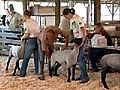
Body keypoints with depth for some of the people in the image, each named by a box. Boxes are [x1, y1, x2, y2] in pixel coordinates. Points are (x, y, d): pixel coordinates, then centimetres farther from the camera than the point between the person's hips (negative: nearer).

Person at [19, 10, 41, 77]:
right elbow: (39, 31, 9)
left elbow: (27, 34, -13)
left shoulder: (26, 23, -7)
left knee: (26, 58, 1)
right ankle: (37, 72, 19)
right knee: (36, 57, 13)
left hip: (31, 41, -6)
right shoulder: (34, 22, 13)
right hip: (38, 40, 6)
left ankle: (22, 73, 4)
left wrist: (22, 37, 5)